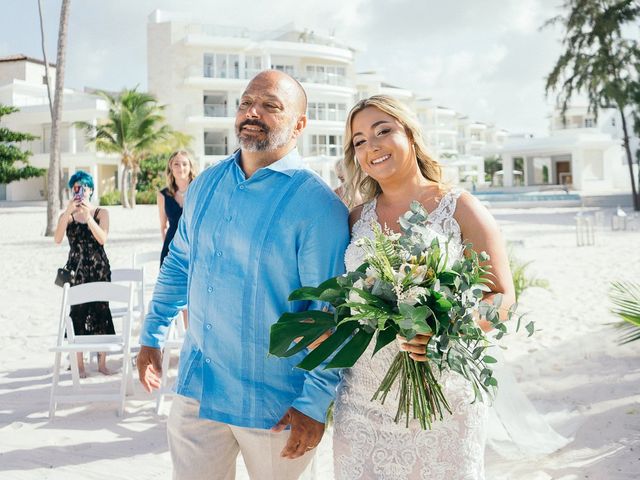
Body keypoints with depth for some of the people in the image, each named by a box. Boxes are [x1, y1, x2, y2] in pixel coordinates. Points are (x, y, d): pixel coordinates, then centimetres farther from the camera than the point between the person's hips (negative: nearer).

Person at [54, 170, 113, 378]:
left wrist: (88, 216, -20)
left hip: (99, 269, 0)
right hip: (76, 269, 0)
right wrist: (68, 212, -21)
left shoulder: (101, 213, 3)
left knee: (101, 310, 0)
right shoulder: (67, 215, 5)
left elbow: (102, 239, -12)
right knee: (77, 312, -1)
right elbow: (57, 239, -12)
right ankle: (80, 364, 6)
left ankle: (102, 362, 8)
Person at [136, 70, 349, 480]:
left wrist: (315, 404, -18)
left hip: (274, 406, -5)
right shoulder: (206, 185, 4)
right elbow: (178, 264, 17)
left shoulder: (317, 205, -15)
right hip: (197, 388, 5)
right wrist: (152, 338, 18)